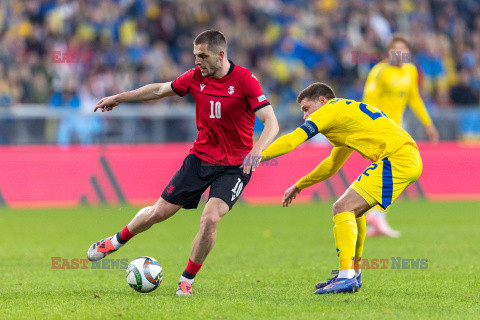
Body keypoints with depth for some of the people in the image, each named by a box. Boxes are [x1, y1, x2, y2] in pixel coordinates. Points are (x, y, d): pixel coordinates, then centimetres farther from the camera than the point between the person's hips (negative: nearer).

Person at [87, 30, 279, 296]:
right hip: (201, 156, 4)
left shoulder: (244, 80, -17)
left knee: (210, 218, -22)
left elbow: (271, 123, -21)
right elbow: (160, 90, 15)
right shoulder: (196, 77, -2)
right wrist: (118, 98, 21)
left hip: (234, 166, -4)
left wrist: (256, 152, -40)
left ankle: (187, 279, -1)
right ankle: (116, 241, 34)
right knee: (159, 212, 6)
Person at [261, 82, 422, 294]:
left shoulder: (330, 110, 1)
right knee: (352, 209, 21)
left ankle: (347, 277, -22)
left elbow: (290, 142, -5)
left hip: (397, 160, -10)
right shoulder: (348, 111, 31)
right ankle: (354, 273, 27)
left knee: (343, 208, -13)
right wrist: (299, 185, 44)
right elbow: (332, 164, 42)